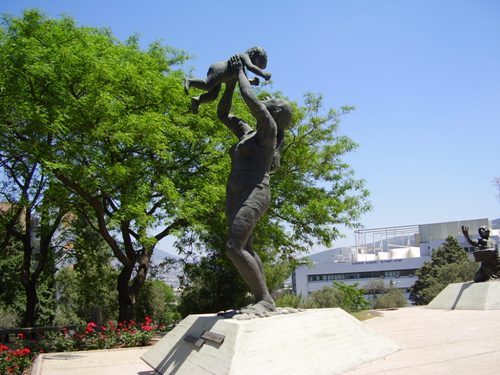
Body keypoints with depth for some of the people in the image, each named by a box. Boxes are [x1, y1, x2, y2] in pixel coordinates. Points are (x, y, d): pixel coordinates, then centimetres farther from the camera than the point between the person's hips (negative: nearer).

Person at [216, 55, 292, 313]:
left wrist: (240, 73, 4)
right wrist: (230, 83, 19)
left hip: (253, 195, -10)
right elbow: (222, 114, 27)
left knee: (234, 248, -21)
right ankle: (263, 301, 11)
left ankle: (265, 299, -15)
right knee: (245, 250, 8)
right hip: (234, 197, 10)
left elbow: (250, 98, -12)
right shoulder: (247, 132, 22)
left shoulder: (269, 130, -3)